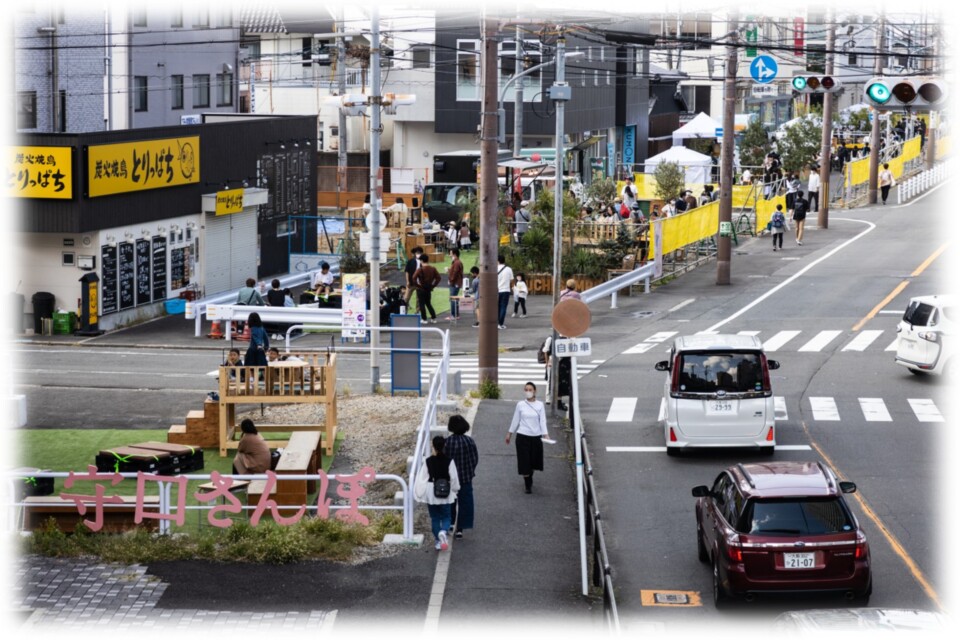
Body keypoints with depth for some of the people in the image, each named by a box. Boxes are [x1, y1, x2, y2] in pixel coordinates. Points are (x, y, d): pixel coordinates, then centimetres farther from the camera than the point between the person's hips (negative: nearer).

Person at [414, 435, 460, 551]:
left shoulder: (427, 462, -12)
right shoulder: (449, 462, -12)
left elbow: (422, 479, -8)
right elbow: (454, 478, -6)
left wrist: (419, 494, 4)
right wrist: (454, 490, 13)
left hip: (431, 494, 0)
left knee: (435, 518, 14)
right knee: (446, 516, 12)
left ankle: (438, 541, 15)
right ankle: (443, 531, -18)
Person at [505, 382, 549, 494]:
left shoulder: (540, 405, 0)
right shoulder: (520, 405, 0)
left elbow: (543, 420, -3)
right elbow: (515, 420, 7)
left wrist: (545, 434, -15)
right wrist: (509, 433, 9)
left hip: (536, 436, 1)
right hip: (522, 436, -1)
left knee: (533, 461, 10)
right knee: (525, 461, -3)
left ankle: (529, 480, 33)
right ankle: (528, 484, 7)